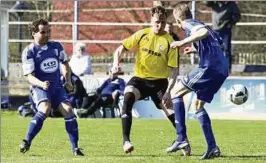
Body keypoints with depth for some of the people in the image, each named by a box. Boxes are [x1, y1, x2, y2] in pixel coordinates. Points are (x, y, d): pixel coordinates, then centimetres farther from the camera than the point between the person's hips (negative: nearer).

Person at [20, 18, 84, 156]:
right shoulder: (29, 52, -8)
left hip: (57, 87, 4)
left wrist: (68, 80, 13)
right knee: (45, 109, -31)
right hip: (39, 88, -4)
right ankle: (26, 142, -25)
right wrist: (41, 84, -32)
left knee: (68, 110, -15)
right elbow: (30, 76, -13)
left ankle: (75, 148, -6)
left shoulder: (56, 46, 6)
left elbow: (64, 63, 25)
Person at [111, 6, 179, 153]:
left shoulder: (169, 41, -9)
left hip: (159, 81, -1)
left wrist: (168, 91, -18)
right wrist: (116, 63, -18)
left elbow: (173, 69, -8)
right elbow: (121, 49, 3)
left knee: (171, 111, -11)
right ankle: (126, 140, -27)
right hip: (140, 78, 1)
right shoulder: (142, 35, -3)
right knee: (128, 98, -27)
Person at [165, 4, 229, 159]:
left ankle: (182, 139, -6)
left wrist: (183, 42, -23)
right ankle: (212, 147, 9)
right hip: (223, 70, 9)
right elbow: (219, 42, 39)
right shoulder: (200, 25, 27)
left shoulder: (189, 25, 0)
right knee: (198, 104, 19)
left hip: (209, 66, -9)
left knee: (176, 91, 3)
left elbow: (204, 32, -23)